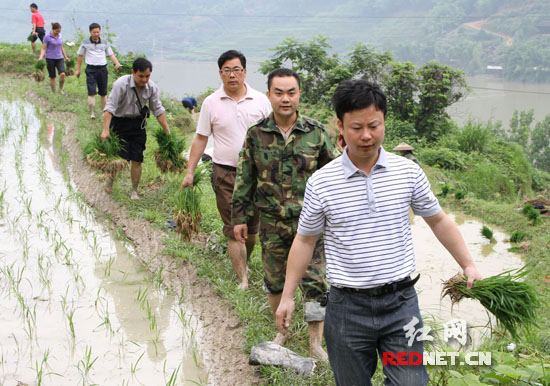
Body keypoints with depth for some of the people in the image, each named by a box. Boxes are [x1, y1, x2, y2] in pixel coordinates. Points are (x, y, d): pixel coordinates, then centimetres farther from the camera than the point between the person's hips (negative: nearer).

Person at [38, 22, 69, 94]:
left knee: (62, 74, -17)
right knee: (52, 77, 2)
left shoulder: (60, 36, 8)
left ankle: (61, 89, 4)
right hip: (50, 59, -3)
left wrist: (65, 57, 27)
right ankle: (54, 93, 14)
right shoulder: (47, 37, -6)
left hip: (59, 58, 3)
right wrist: (40, 57, -19)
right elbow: (44, 48, -5)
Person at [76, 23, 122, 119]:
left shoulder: (105, 43, 8)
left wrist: (117, 64, -9)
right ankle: (92, 113, -12)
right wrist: (78, 69, 11)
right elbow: (80, 56, 11)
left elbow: (111, 55, 10)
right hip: (91, 69, -2)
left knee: (103, 93, 9)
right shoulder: (85, 42, 3)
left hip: (102, 69, 3)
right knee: (91, 93, -12)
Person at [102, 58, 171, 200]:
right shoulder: (121, 84, -24)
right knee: (121, 157, -10)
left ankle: (134, 191, 17)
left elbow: (158, 110, 1)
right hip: (119, 122, -3)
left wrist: (168, 132, -1)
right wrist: (105, 130, -36)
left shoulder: (152, 87, -10)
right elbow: (110, 107, -26)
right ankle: (110, 178, 22)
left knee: (137, 159, 0)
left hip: (137, 123, 4)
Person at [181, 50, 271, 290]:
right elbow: (200, 139, 6)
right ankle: (242, 280, 0)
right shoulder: (211, 103, 2)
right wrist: (190, 172, 2)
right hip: (225, 173, -1)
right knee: (233, 230, -4)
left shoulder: (260, 101, 3)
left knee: (252, 229, 11)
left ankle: (243, 264, 36)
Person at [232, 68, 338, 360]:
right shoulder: (256, 135, 0)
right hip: (272, 223, 2)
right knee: (274, 280, 13)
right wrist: (240, 218, 6)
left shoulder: (316, 133, -2)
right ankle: (282, 330, 35)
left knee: (314, 282, -2)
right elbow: (244, 179, 6)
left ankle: (316, 344, 11)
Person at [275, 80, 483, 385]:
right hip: (348, 307, 0)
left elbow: (438, 220, 12)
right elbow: (305, 240, 6)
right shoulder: (321, 182, -4)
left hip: (401, 302, 1)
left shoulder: (408, 172, -1)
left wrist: (468, 266, 6)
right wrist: (287, 296, 6)